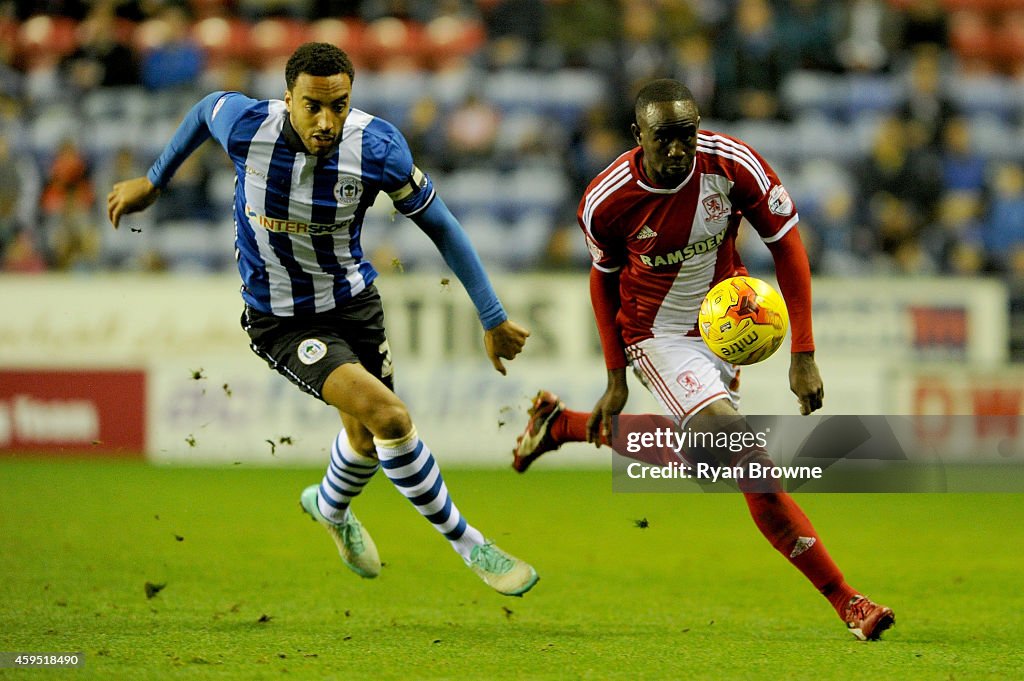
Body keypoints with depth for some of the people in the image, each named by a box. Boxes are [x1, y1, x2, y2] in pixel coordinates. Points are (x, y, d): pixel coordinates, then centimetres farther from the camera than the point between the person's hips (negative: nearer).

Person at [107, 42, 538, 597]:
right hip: (281, 322, -3)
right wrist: (153, 182, 16)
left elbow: (439, 225, -8)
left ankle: (330, 507, 56)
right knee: (389, 418, -21)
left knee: (366, 437, 19)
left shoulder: (377, 147, -21)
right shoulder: (245, 126, -23)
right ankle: (468, 546, -5)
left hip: (354, 301, 3)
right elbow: (205, 109, 3)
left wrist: (493, 318, -5)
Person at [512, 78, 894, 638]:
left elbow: (786, 244, -13)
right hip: (660, 336, -4)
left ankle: (558, 424, 42)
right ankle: (847, 603, -10)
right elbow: (604, 276, -2)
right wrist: (615, 377, 3)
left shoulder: (732, 163, -23)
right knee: (752, 466, -20)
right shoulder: (606, 201, -23)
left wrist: (803, 355, -16)